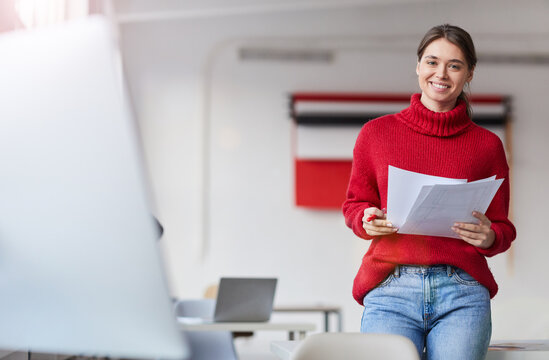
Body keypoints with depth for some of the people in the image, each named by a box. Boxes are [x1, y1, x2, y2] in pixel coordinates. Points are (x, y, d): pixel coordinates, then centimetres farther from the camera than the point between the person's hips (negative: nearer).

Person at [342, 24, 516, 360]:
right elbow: (355, 203, 19)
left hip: (462, 294, 1)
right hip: (392, 291, 0)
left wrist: (488, 238, -7)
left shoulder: (487, 145, 11)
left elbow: (502, 228, 15)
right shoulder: (377, 133, 11)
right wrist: (367, 221, -3)